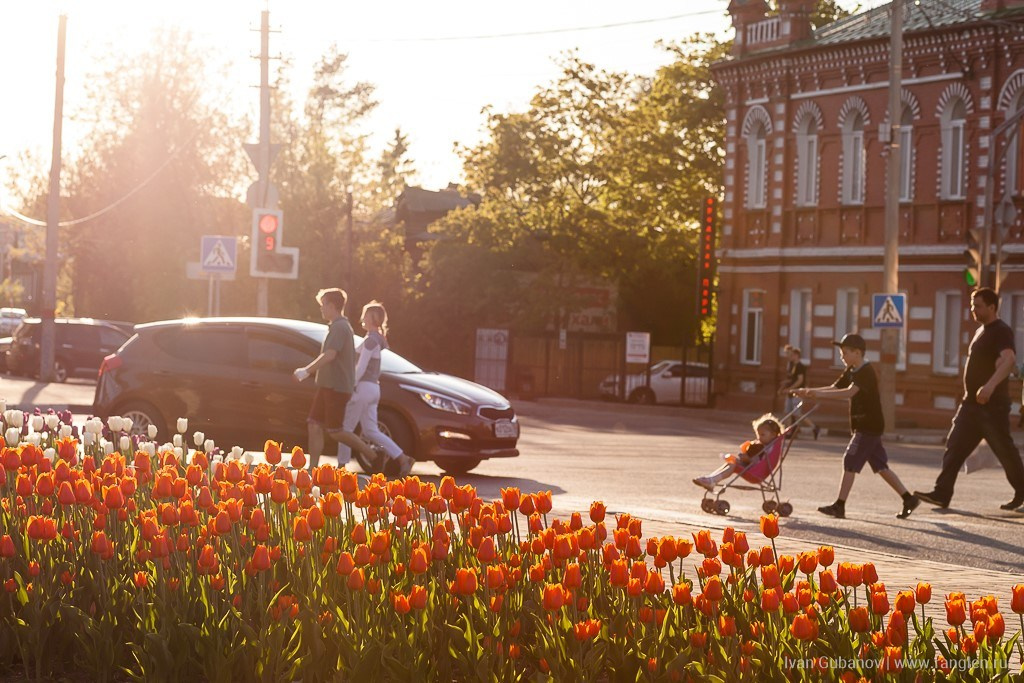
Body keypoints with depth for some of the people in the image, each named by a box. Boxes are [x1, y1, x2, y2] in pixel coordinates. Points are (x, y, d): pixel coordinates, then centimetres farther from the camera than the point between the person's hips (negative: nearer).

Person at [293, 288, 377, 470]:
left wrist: (306, 371, -22)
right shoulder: (336, 326, 18)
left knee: (335, 431, -6)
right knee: (314, 426, 4)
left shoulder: (340, 327, -15)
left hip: (336, 387, -10)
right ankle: (312, 469, 3)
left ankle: (373, 454, 2)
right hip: (327, 386, 10)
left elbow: (329, 355, -26)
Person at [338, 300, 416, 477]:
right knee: (371, 430, 10)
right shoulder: (377, 340, 16)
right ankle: (402, 459, 3)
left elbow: (361, 367, -19)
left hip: (363, 388, -9)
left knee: (346, 428, 0)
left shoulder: (370, 340, -14)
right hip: (373, 388, 9)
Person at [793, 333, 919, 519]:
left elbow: (848, 392, -31)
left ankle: (839, 506, -8)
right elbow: (835, 388, 10)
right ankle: (909, 499, 16)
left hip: (869, 426, -10)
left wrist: (819, 393, -38)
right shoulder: (851, 372, 12)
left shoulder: (866, 372, -18)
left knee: (850, 462, -10)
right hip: (863, 426, 10)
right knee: (880, 466, 11)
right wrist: (810, 391, -5)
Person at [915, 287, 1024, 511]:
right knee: (954, 446, -1)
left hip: (992, 406, -9)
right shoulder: (981, 331, 16)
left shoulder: (1001, 332, -15)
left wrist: (990, 385, -45)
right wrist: (970, 395, 14)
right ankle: (942, 493, -5)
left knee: (1004, 450, 4)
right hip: (971, 403, 9)